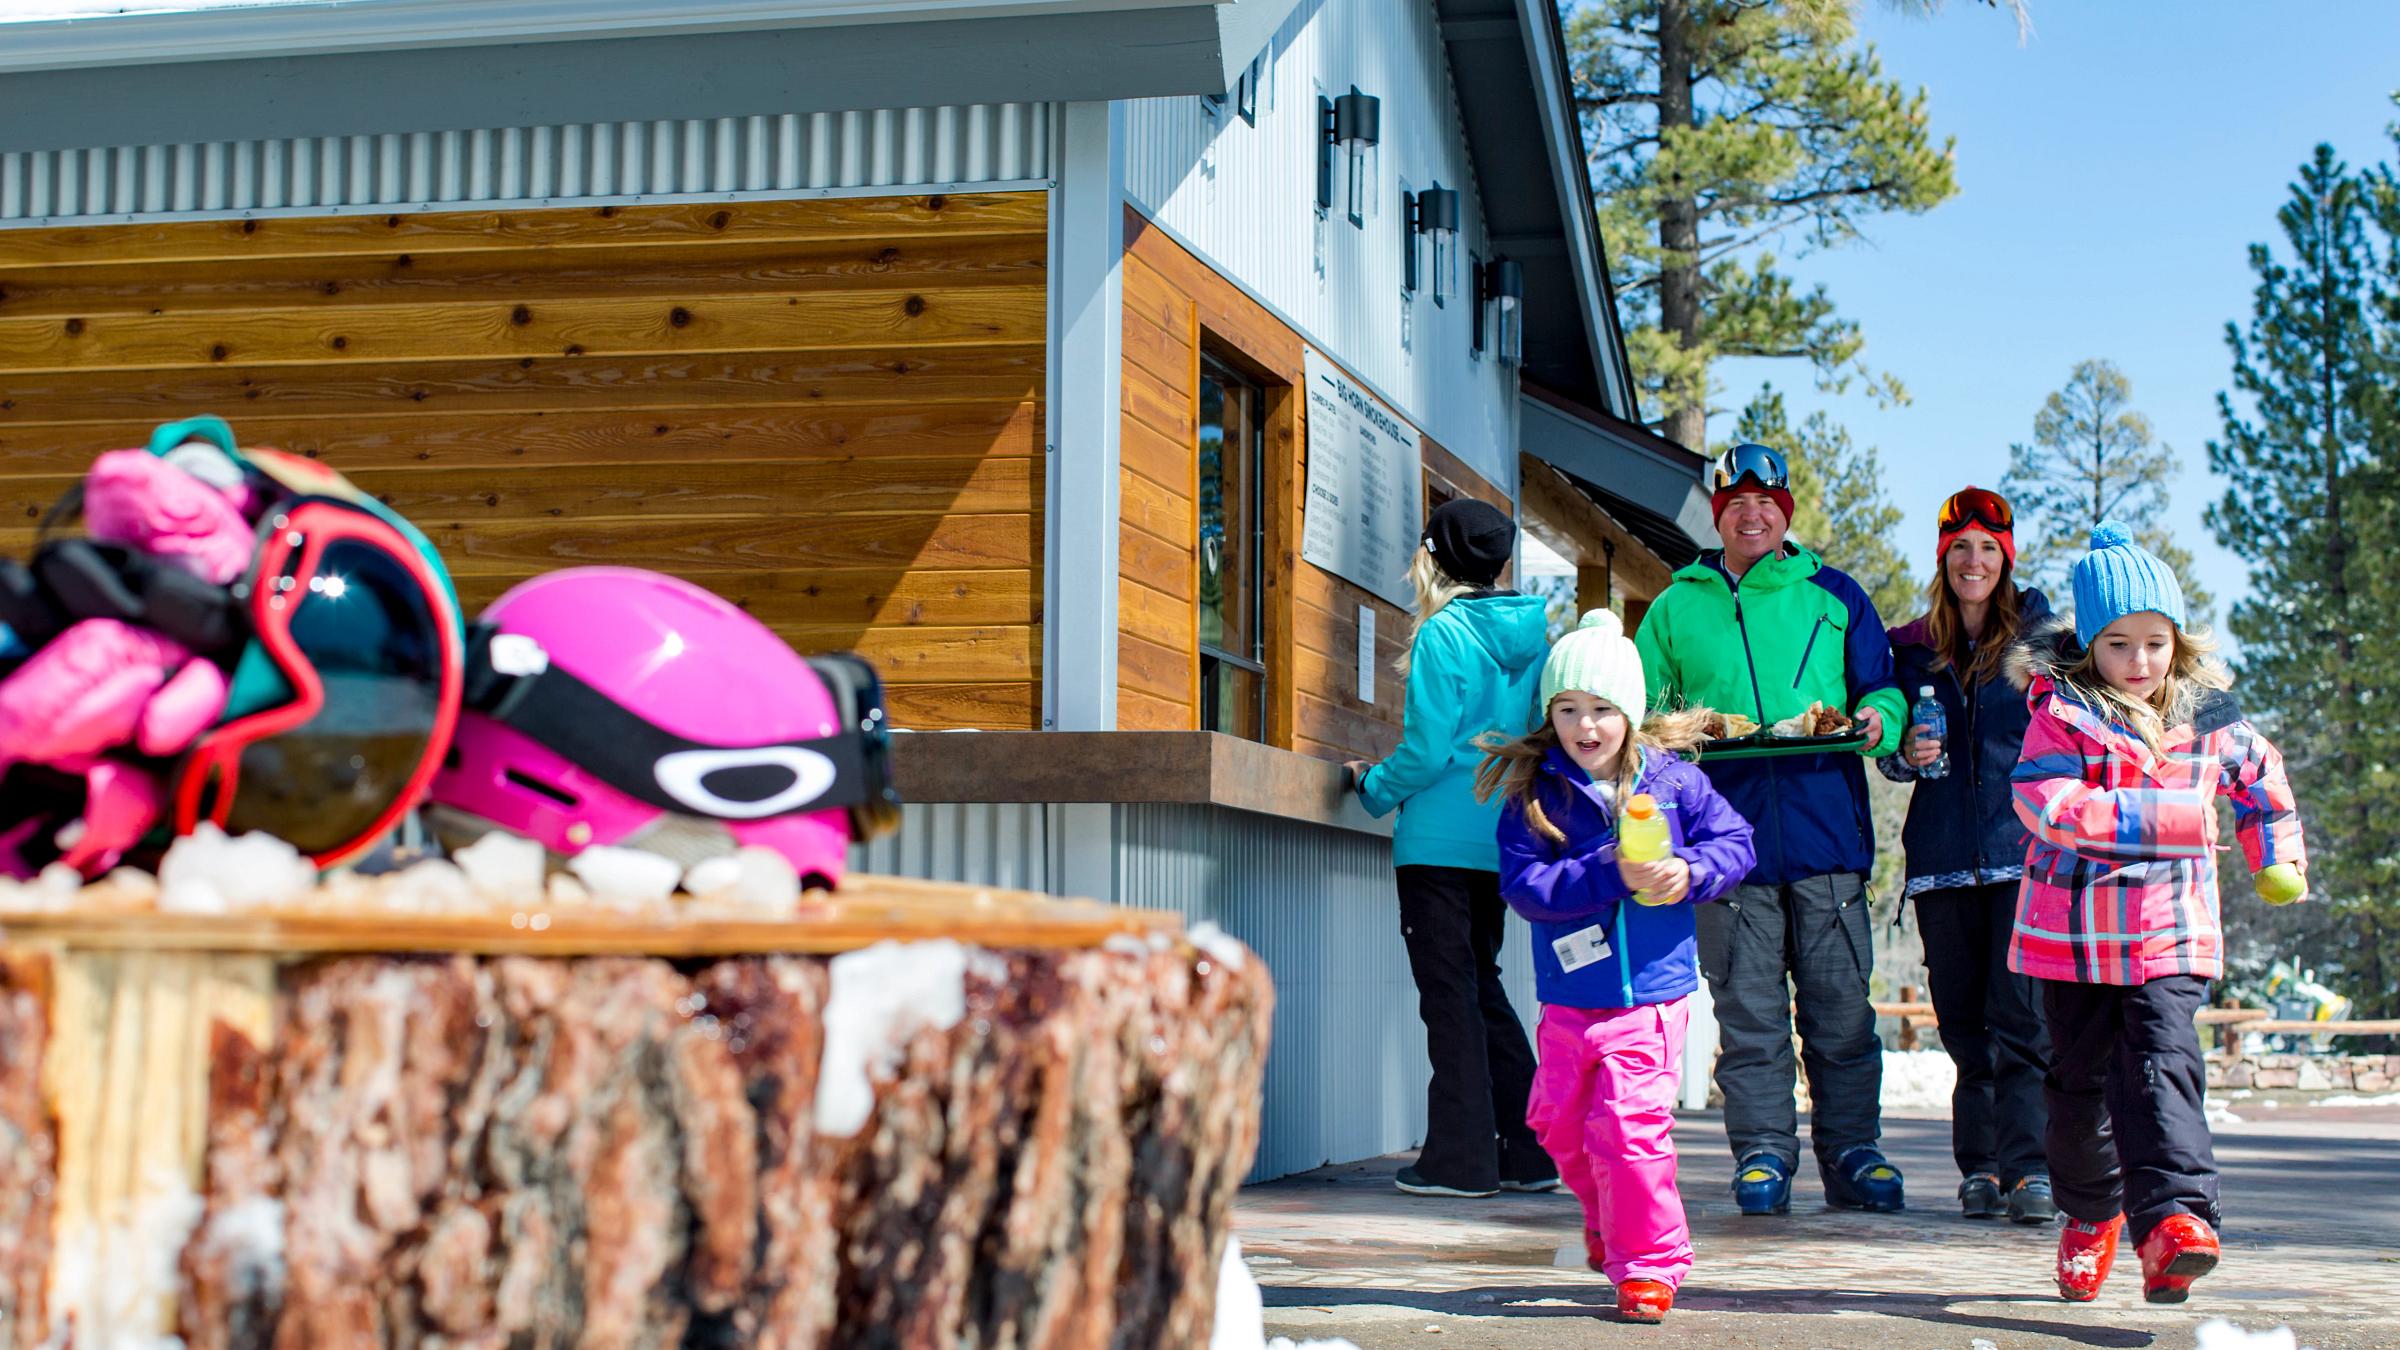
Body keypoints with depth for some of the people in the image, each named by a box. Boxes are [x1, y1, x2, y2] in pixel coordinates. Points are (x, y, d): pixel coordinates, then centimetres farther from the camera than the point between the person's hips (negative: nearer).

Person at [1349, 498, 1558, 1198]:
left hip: (1441, 840, -7)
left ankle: (1462, 1157, 2)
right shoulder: (1531, 634, 8)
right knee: (1482, 985, 17)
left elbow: (1427, 751, -16)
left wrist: (1373, 785, 0)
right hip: (1503, 840, 7)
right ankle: (1531, 1147, 15)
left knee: (1449, 993, 0)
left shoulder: (1443, 635, -13)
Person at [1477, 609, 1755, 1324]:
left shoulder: (1672, 780, -2)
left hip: (1650, 992, -3)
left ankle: (1649, 1259, 4)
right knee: (1562, 1124, 16)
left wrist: (1690, 871, -17)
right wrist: (1610, 876, -24)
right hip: (1569, 996, 3)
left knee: (1628, 1125, -12)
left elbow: (1734, 842, 3)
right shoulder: (1532, 792, -4)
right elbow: (1524, 883, -14)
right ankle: (1609, 1222, 43)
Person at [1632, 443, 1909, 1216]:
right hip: (1728, 827, 0)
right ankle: (1763, 1154, 4)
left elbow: (1884, 688, 16)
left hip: (1826, 825, 0)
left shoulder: (1834, 596, 15)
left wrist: (1877, 719, -7)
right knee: (1748, 1008, 0)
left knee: (1840, 1003, 0)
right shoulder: (1676, 607, 16)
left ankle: (1852, 1153, 7)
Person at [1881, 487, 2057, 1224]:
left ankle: (2028, 1170, -14)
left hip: (2025, 847, -3)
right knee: (1962, 1019, 5)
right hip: (1943, 855, 3)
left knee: (2021, 1014, -12)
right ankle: (1980, 1167, 12)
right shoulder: (1912, 648, 13)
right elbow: (1890, 752, 19)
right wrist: (1906, 754, -4)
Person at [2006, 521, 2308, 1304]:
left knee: (2163, 1066, -18)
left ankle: (2174, 1217, -30)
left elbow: (2260, 774, 25)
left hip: (2171, 936, 1)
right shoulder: (2061, 713, -6)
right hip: (2073, 935, 0)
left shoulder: (2206, 717, 5)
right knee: (2081, 1079, 11)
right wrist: (2167, 816, -25)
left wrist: (2277, 859, 23)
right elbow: (2047, 802, -22)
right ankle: (2090, 1214, 32)